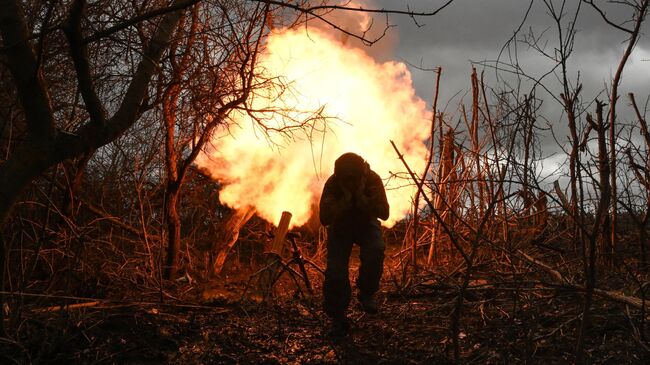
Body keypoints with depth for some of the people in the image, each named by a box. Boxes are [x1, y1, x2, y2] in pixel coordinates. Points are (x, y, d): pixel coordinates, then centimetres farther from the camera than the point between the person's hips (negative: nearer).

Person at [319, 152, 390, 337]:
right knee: (335, 270, -19)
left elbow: (384, 213, -27)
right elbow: (325, 218, -31)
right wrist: (346, 199, -38)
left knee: (375, 251, -33)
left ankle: (366, 293, -8)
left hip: (366, 225, 0)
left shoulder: (373, 180, -22)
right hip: (340, 228, 0)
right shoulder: (332, 184, -23)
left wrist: (361, 197, -36)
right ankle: (338, 318, -3)